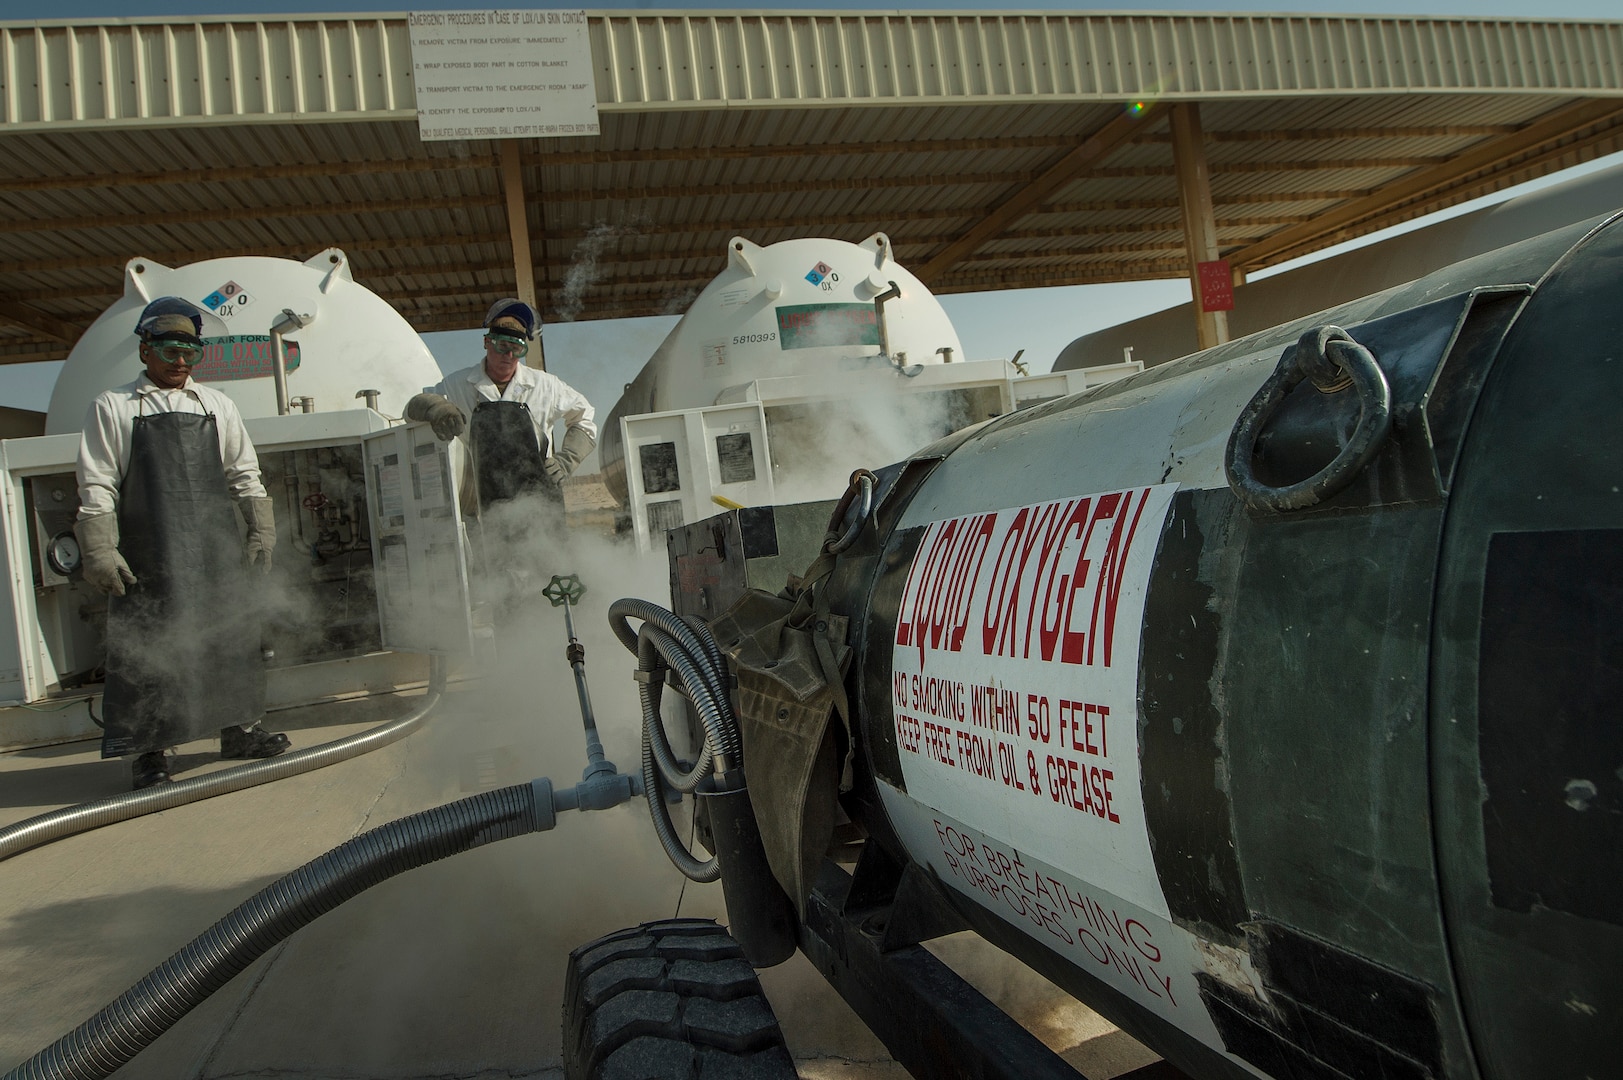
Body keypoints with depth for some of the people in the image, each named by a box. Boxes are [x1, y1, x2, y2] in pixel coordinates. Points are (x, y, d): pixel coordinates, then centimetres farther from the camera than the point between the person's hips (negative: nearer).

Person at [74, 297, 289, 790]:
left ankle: (239, 729, 19)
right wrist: (98, 550, -7)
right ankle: (148, 750, 7)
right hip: (149, 554, -3)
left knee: (233, 636, 6)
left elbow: (244, 474, 17)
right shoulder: (113, 407, 5)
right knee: (147, 646, -2)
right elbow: (97, 485, 1)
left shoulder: (217, 406, 15)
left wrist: (261, 528, 9)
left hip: (216, 549, 4)